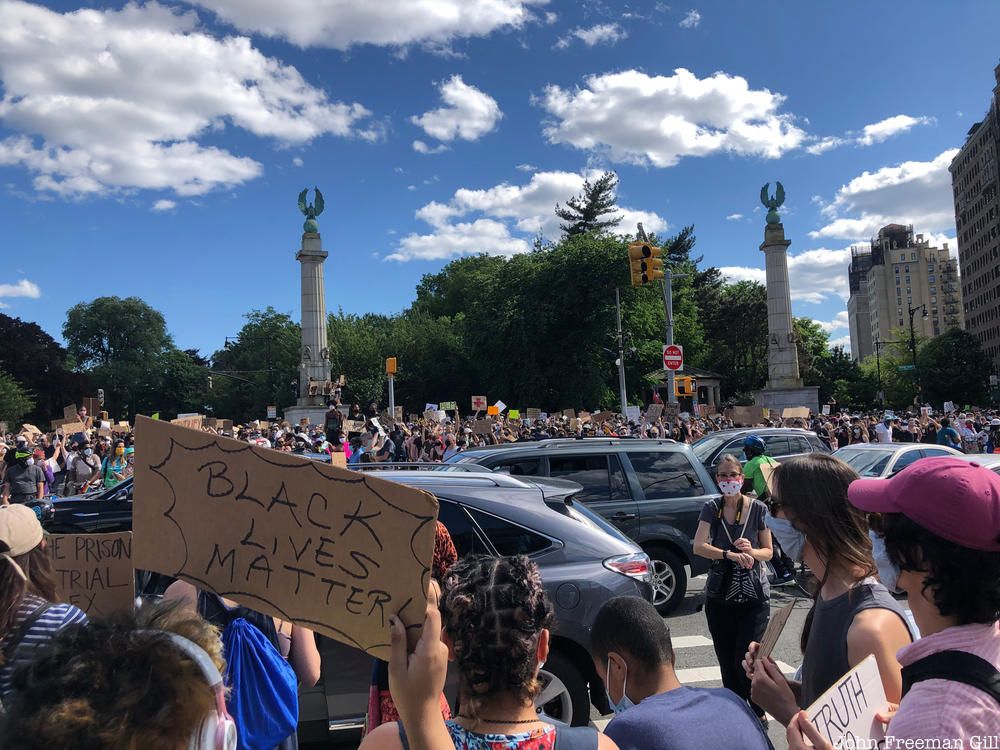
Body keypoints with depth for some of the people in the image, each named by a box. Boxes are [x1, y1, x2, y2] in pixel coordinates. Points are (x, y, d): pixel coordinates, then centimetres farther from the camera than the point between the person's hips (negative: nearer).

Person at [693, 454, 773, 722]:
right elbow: (699, 546, -12)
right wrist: (730, 554, -27)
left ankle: (758, 712, 14)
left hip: (754, 597, -2)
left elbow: (768, 552, 5)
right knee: (727, 665, 9)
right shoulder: (711, 509, 1)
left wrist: (750, 551, -17)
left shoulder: (758, 509, -1)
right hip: (719, 598, 2)